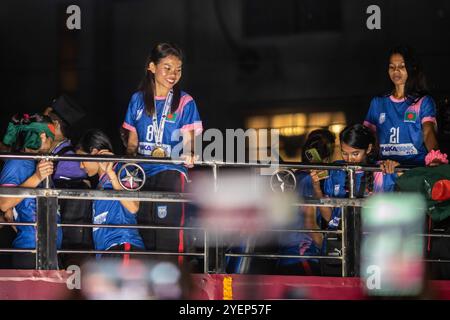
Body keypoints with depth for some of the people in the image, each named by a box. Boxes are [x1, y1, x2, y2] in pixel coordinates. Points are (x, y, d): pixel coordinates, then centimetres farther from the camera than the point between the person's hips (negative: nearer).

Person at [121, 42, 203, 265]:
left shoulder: (184, 102, 3)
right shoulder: (138, 100, 12)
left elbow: (187, 141, -3)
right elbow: (132, 142, 17)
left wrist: (188, 155, -25)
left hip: (171, 171, -3)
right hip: (142, 172, 3)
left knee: (168, 230, -14)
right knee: (144, 234, 4)